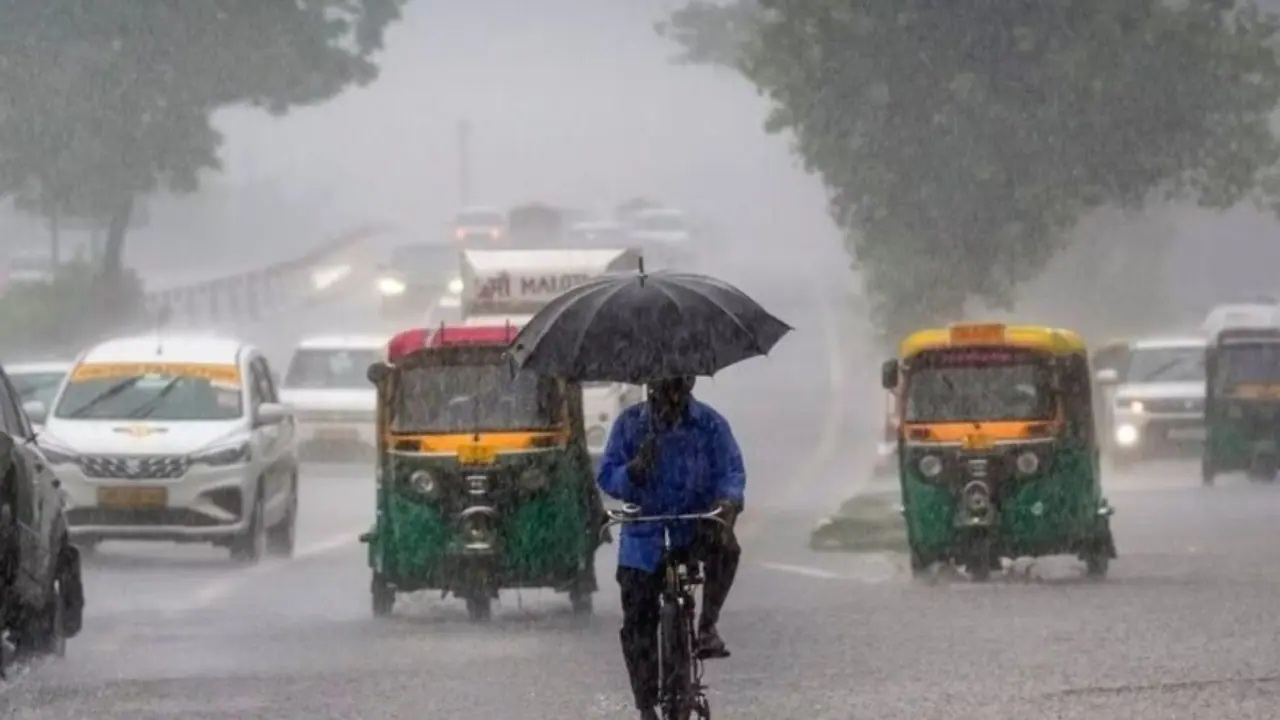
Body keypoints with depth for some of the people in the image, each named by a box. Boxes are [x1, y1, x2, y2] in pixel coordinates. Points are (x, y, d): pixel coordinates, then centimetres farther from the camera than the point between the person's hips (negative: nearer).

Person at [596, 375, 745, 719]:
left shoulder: (710, 424, -2)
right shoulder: (630, 423, -1)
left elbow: (731, 471, -6)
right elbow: (607, 478, -3)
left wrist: (729, 500, -28)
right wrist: (633, 471, -25)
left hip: (694, 524, -1)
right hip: (644, 533, 1)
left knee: (724, 546, -36)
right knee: (637, 626, 0)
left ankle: (707, 627, -20)